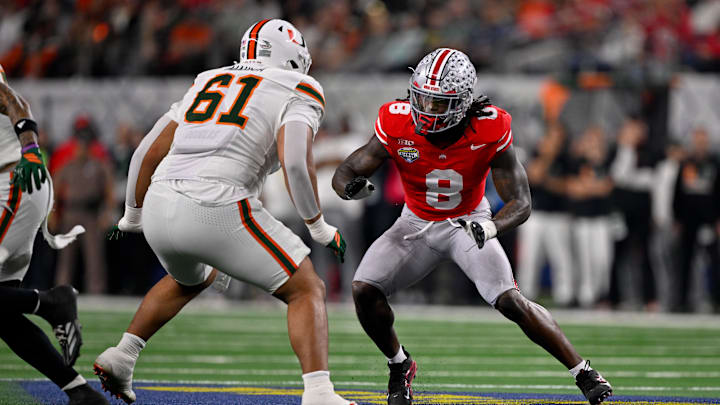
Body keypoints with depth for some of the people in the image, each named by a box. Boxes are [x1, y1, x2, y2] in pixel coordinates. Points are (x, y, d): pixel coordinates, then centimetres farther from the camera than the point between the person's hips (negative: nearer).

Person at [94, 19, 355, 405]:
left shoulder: (209, 82, 24)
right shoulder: (298, 92, 7)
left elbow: (148, 153, 23)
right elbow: (295, 163, -11)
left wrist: (133, 215, 37)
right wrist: (318, 227, 3)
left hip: (160, 208, 6)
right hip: (218, 211, -6)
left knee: (192, 278, 37)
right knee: (307, 291, 6)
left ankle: (120, 357, 32)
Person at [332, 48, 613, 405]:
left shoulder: (489, 131, -28)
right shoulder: (397, 126, -25)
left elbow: (520, 203, -23)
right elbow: (345, 172, -17)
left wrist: (489, 227, -46)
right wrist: (351, 186, -43)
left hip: (469, 224, -2)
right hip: (417, 224, 2)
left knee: (511, 302, -21)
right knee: (364, 290, -16)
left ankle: (582, 371, -5)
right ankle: (399, 366, 12)